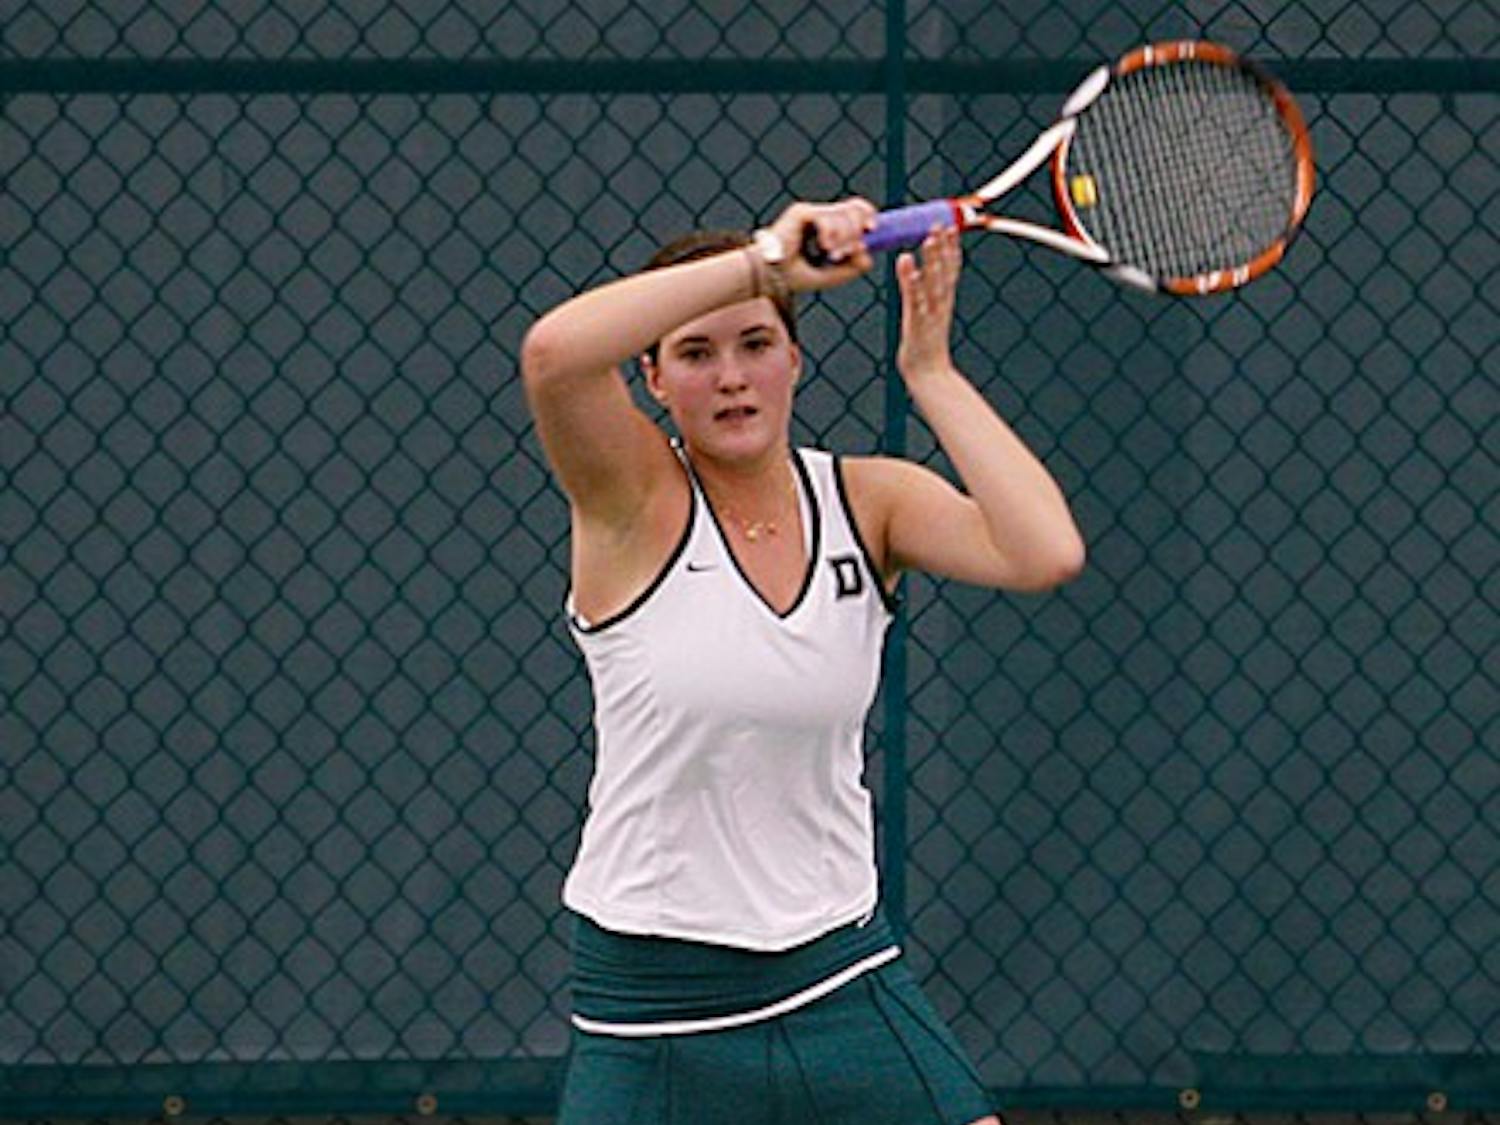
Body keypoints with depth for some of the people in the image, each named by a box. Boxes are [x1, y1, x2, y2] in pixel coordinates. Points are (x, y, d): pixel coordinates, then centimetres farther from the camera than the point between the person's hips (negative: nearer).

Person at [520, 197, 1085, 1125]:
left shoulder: (869, 499, 1)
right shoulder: (635, 497, -8)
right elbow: (553, 353, -30)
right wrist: (764, 261, -29)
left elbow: (1045, 553, -17)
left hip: (840, 976, 3)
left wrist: (931, 372, -14)